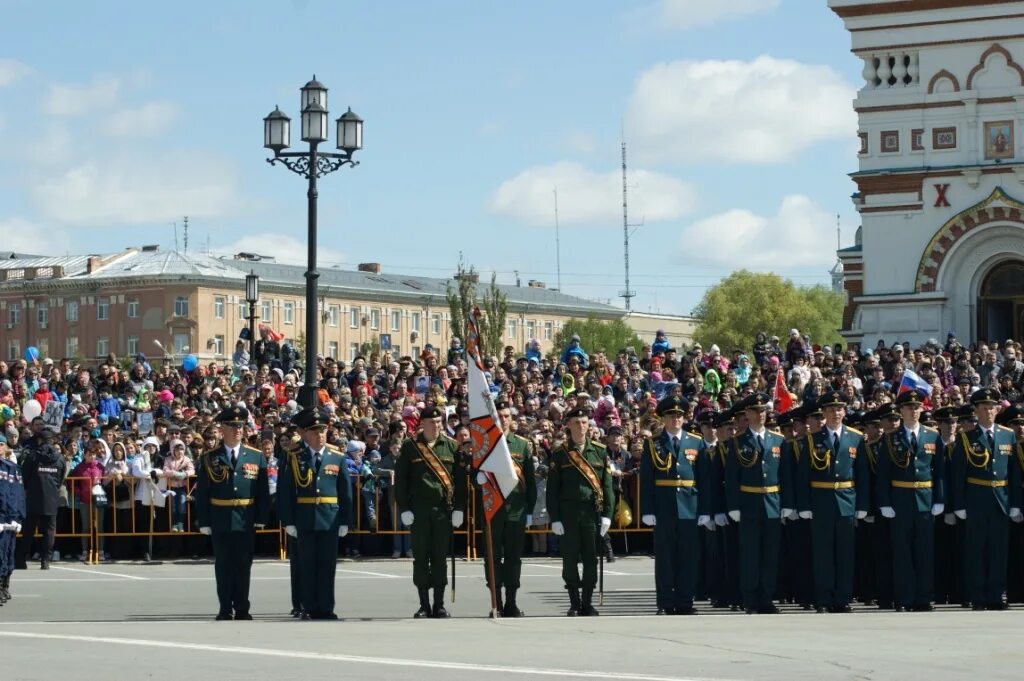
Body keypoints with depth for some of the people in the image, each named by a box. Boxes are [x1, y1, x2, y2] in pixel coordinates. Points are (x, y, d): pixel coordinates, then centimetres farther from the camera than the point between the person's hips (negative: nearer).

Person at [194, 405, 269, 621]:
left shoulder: (256, 457, 4)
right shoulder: (210, 458, 2)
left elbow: (263, 490, 3)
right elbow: (202, 493, 1)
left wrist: (261, 517, -4)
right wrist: (204, 521, -5)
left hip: (246, 522, 1)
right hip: (220, 522, -1)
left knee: (243, 566, 5)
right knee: (223, 567, 4)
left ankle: (242, 610, 12)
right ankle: (226, 610, 9)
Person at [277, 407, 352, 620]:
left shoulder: (338, 458, 4)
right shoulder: (294, 458, 1)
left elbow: (345, 491, 6)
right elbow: (285, 492, -1)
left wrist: (345, 521, 1)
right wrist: (288, 521, -7)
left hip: (330, 520, 1)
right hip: (304, 520, -1)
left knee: (327, 564, 3)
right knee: (307, 564, 4)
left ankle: (326, 608, 9)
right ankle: (309, 608, 10)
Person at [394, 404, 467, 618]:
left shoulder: (451, 446, 5)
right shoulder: (410, 447, 2)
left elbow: (460, 479, 5)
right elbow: (400, 479, 2)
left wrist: (459, 509, -1)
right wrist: (404, 509, -4)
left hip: (444, 509, 1)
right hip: (418, 510, -1)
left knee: (440, 558, 4)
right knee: (420, 558, 2)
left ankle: (439, 605, 9)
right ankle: (424, 605, 8)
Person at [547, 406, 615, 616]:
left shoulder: (600, 451, 7)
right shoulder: (559, 454, 2)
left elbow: (607, 485, 6)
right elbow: (552, 488, 1)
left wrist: (607, 514, -2)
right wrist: (554, 518, -6)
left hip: (592, 512, 1)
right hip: (568, 514, -1)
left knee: (591, 560, 3)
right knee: (570, 560, 2)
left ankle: (588, 604, 11)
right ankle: (574, 604, 10)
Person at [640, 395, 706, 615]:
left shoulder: (697, 443, 9)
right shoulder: (652, 444, 5)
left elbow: (704, 479, 6)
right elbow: (646, 480, 1)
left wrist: (705, 511, 0)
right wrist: (648, 511, -8)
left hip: (689, 509, 1)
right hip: (663, 510, -1)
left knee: (688, 557, 2)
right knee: (664, 558, 2)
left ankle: (685, 603, 8)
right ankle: (665, 604, 6)